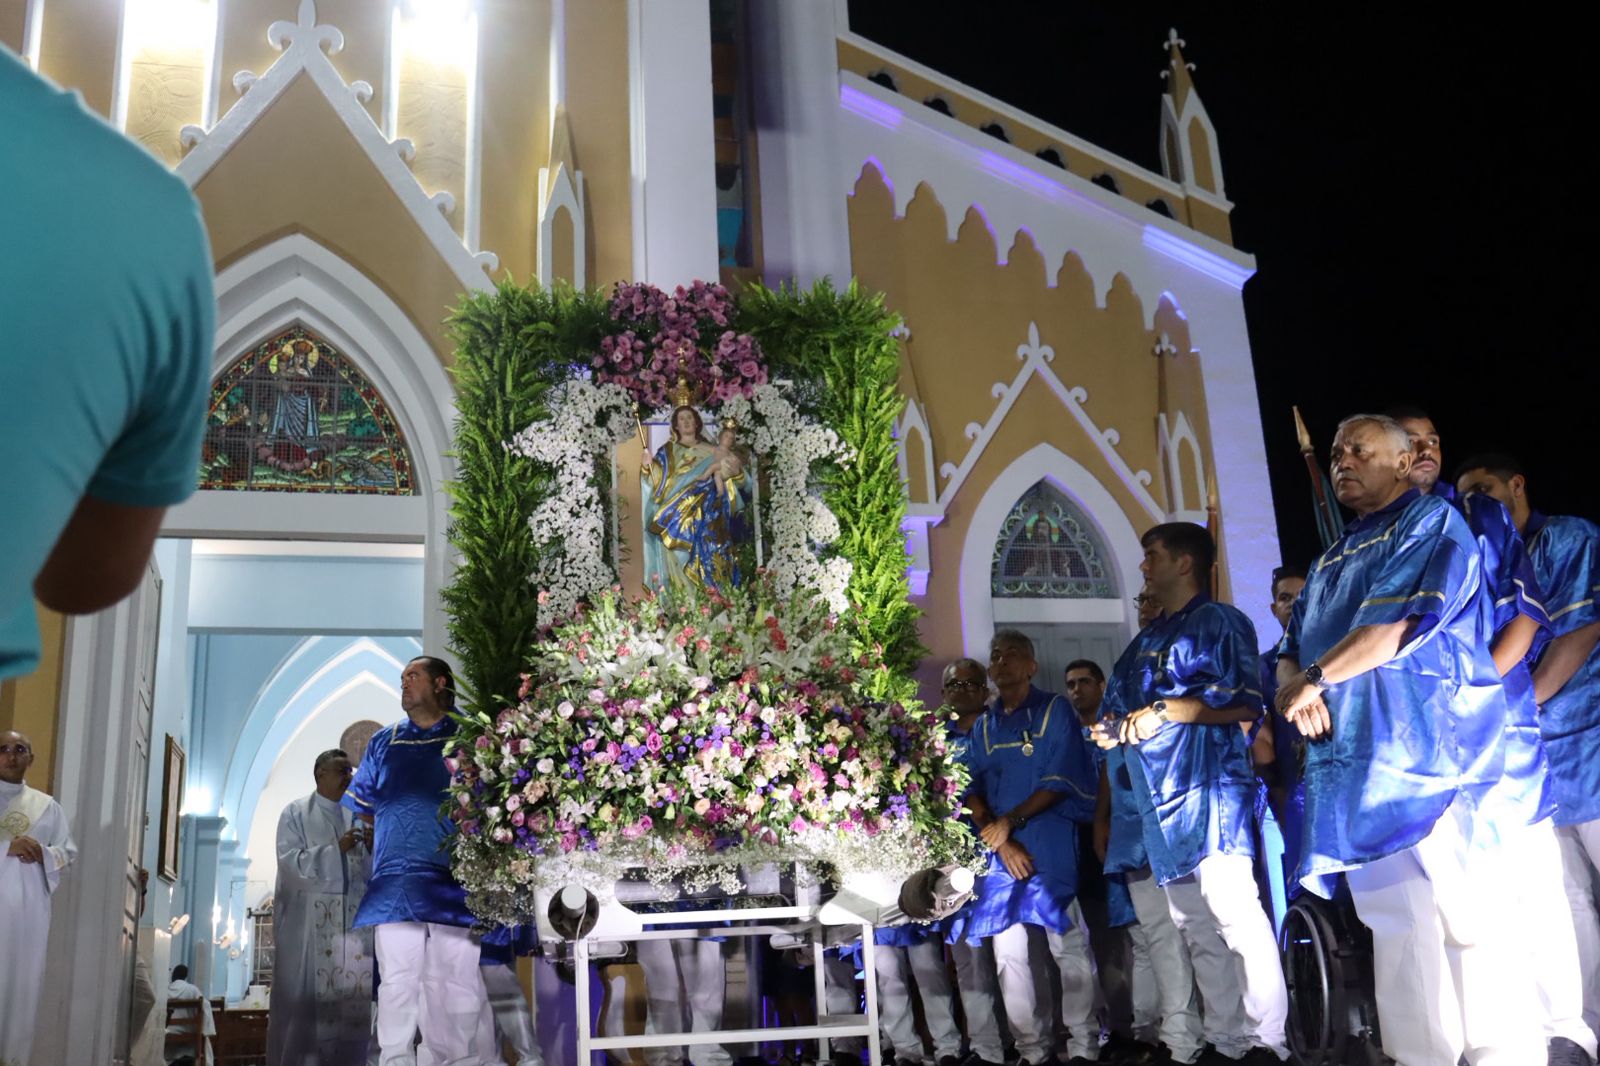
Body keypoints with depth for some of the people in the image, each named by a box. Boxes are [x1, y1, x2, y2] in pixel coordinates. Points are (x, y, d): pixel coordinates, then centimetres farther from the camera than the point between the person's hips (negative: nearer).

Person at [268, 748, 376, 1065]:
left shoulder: (358, 816, 15)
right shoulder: (296, 813, 4)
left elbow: (371, 871, 13)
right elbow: (290, 861, -9)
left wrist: (373, 848, -8)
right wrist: (336, 849, -18)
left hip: (353, 919, 4)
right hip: (308, 920, -4)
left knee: (353, 992, -3)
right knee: (306, 994, -7)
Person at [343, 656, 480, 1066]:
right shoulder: (384, 742, 18)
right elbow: (364, 806, 23)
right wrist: (394, 834, 8)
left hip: (453, 880, -2)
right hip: (395, 881, 3)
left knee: (456, 981, -1)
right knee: (396, 981, 1)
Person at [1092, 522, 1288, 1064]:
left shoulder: (1219, 622, -1)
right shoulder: (1148, 641, 22)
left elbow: (1245, 703, -12)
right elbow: (1120, 710, 24)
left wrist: (1167, 710, -16)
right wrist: (1118, 728, 2)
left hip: (1209, 787, -8)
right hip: (1162, 801, 9)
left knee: (1236, 915, -14)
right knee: (1197, 932, 9)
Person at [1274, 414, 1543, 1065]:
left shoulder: (1431, 524, 0)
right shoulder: (1332, 561, 24)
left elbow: (1399, 622, -16)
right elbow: (1290, 650, 21)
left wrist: (1315, 679, -8)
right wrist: (1294, 686, -3)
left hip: (1426, 758, -7)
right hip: (1353, 766, 8)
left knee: (1467, 916, -9)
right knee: (1395, 924, 8)